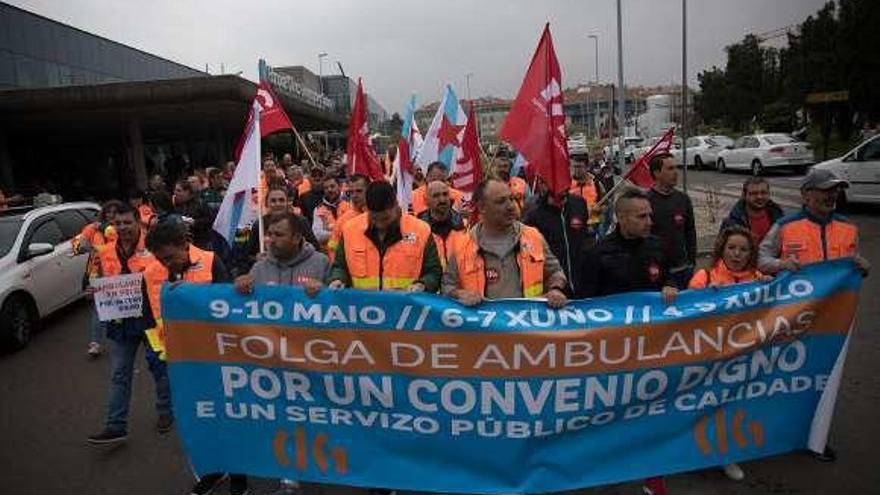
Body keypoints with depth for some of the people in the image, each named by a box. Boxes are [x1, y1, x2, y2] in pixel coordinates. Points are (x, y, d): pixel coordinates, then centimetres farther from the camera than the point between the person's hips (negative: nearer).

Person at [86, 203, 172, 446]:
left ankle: (165, 412, 29)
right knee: (119, 375, 9)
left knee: (159, 366, 10)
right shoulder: (106, 252, 6)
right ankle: (116, 425, 16)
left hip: (151, 318, -4)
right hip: (120, 322, 4)